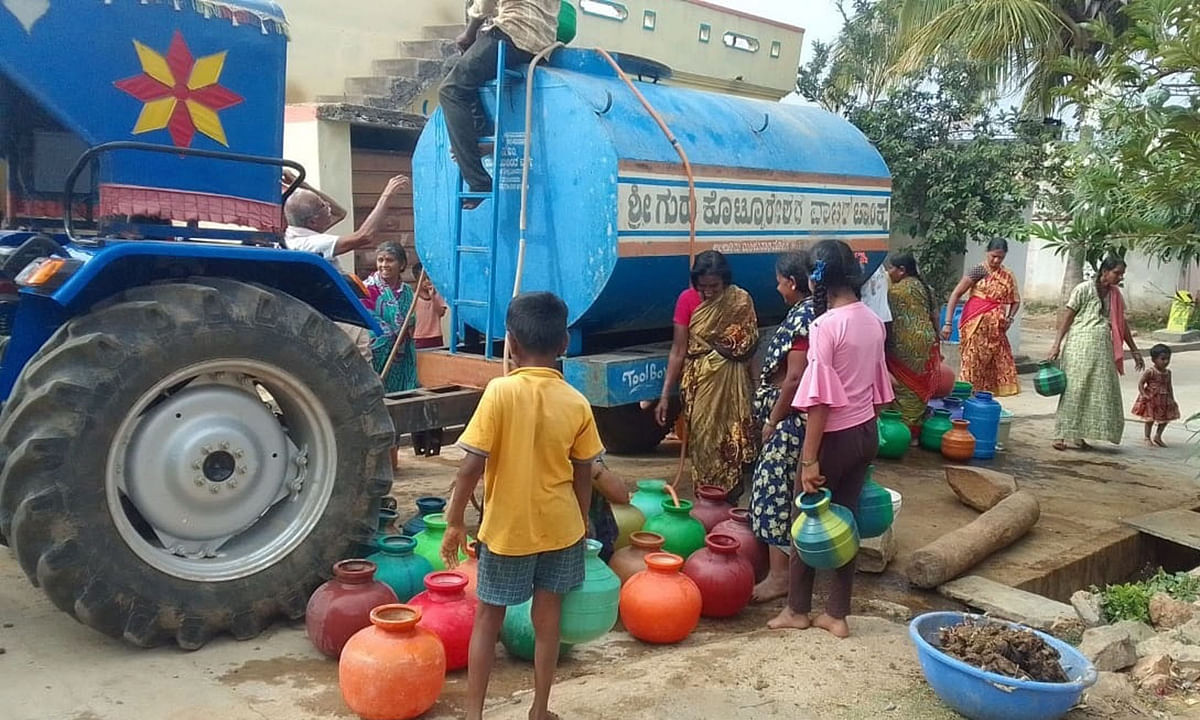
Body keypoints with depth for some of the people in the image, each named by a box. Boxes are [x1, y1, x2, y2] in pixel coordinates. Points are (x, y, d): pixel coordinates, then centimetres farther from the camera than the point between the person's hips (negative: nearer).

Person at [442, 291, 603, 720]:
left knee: (488, 619, 13)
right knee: (547, 620, 15)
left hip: (507, 527, -2)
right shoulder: (576, 403, -7)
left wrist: (454, 523, -6)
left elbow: (472, 466, -17)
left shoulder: (500, 392, -17)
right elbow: (583, 476, 0)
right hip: (559, 526, 3)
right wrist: (580, 525, 15)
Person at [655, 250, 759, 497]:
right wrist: (665, 395, -10)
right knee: (702, 439, 4)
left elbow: (750, 344, 1)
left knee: (731, 439, 2)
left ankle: (729, 502, 16)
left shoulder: (741, 301, -6)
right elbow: (678, 350, -7)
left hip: (731, 383, 0)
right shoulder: (687, 299, -7)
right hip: (699, 382, 0)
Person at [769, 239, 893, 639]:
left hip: (835, 437, -7)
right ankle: (837, 615, 22)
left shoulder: (825, 325, -20)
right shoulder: (873, 321, 4)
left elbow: (819, 399, -22)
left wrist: (809, 458, -19)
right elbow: (878, 388, 11)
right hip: (866, 433, 7)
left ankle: (797, 609, 25)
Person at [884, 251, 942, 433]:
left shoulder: (896, 290, -11)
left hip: (907, 347, -8)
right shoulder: (923, 286, 13)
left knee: (906, 390, -1)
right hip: (927, 344, 8)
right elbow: (934, 316, 16)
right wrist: (936, 344, 22)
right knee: (921, 388, 12)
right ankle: (917, 428, 18)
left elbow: (892, 322, -11)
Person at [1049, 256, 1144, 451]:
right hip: (1080, 346, -6)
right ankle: (1061, 435, 0)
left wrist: (1134, 350, 21)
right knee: (1073, 389, -5)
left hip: (1103, 349, 6)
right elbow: (1067, 316, -6)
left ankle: (1078, 435, 11)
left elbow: (1121, 324, 19)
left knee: (1098, 391, 4)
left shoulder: (1116, 295, 12)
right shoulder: (1084, 289, -5)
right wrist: (1057, 344, -11)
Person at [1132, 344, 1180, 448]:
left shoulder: (1168, 372, 3)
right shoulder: (1150, 372, -15)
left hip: (1164, 399, 6)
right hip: (1151, 399, -6)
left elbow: (1169, 386, 11)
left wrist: (1171, 398, 6)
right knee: (1150, 419, 2)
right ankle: (1147, 438, 16)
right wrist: (1144, 395, -24)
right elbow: (1141, 384, -13)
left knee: (1166, 418, 9)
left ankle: (1158, 436, 26)